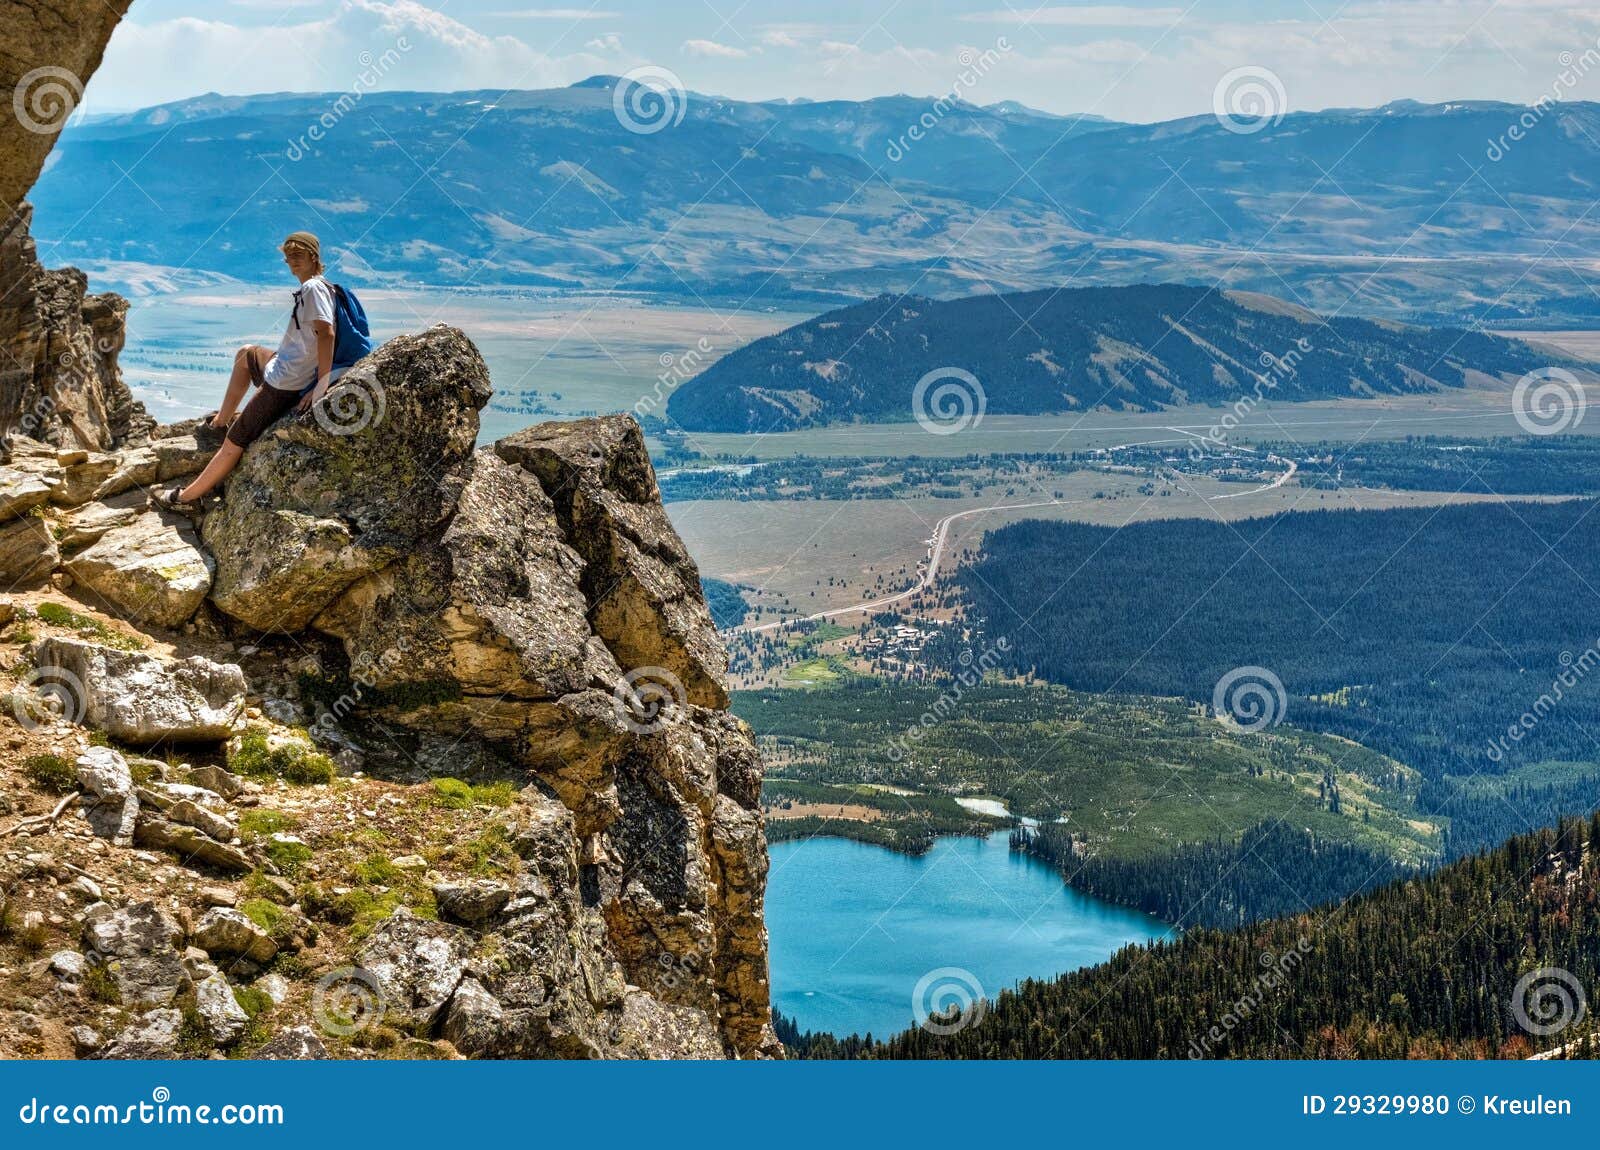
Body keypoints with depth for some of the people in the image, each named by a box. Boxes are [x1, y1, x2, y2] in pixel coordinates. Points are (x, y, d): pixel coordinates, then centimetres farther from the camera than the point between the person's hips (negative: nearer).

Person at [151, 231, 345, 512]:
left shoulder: (313, 288, -18)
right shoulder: (313, 288, 12)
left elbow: (326, 333, -30)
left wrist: (322, 385, -34)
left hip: (285, 382, -11)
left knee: (234, 441, -4)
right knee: (246, 353, 37)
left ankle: (186, 497, 4)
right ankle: (222, 420, 38)